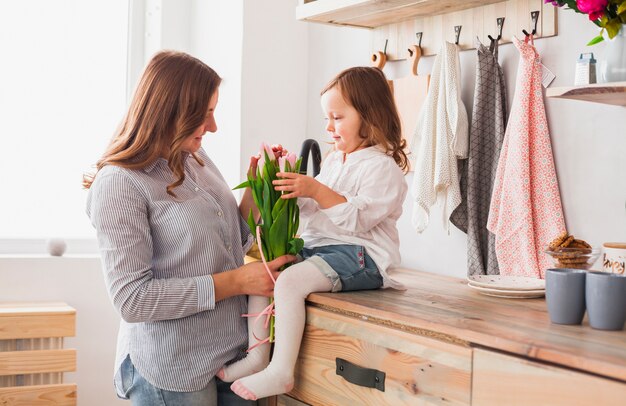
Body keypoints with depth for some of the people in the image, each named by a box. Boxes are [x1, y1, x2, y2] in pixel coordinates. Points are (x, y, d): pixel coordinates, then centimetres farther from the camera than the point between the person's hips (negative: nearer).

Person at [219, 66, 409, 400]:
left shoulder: (382, 166, -10)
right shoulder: (334, 160, 19)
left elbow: (357, 219, -21)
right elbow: (313, 209, 25)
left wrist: (317, 190, -26)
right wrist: (294, 184, 8)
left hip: (359, 254, -10)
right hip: (316, 247, 10)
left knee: (289, 281, -30)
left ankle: (281, 372, -24)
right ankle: (257, 355, 1)